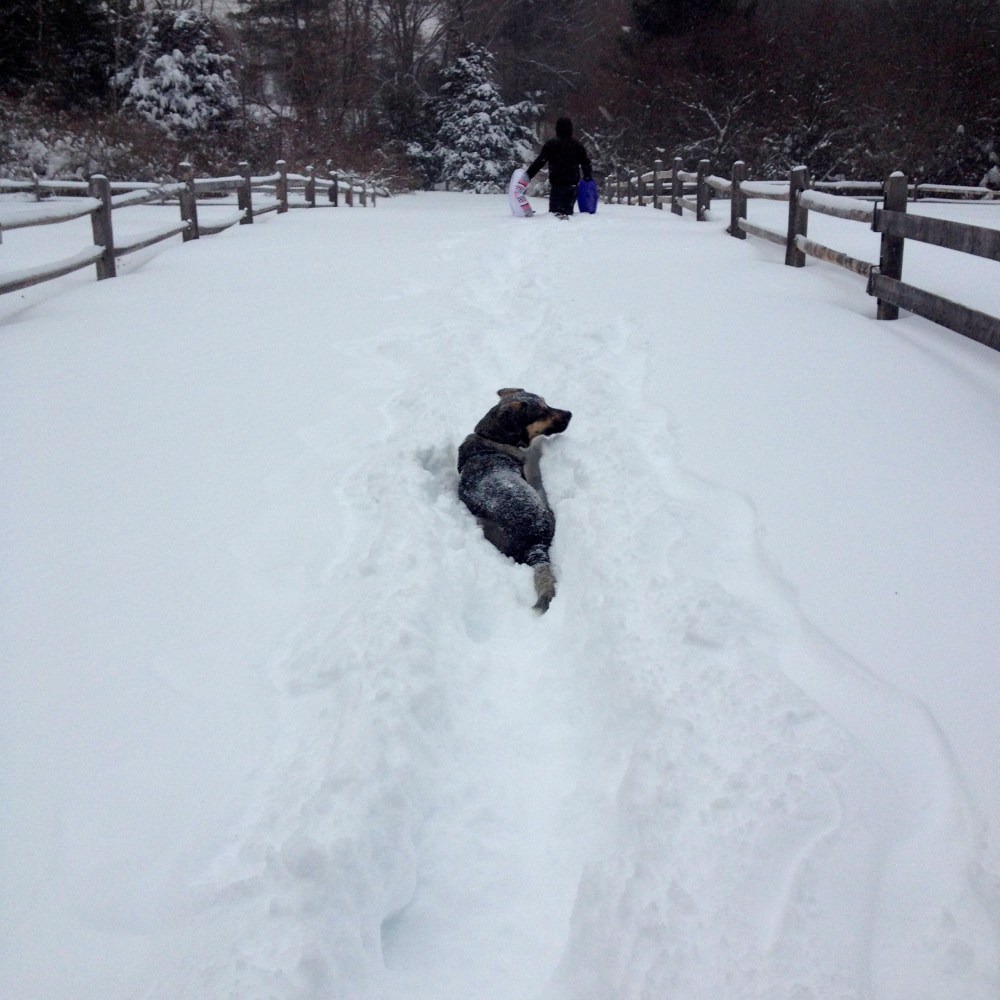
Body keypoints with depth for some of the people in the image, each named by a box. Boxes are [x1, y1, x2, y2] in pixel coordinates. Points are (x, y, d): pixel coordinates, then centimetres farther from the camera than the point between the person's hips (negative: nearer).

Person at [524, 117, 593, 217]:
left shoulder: (551, 144, -2)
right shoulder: (577, 145, 5)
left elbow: (539, 162, -5)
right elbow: (586, 163, 11)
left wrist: (528, 175, 0)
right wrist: (588, 177, 25)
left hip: (556, 183, -2)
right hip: (572, 183, 2)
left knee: (555, 209, -2)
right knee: (568, 208, 9)